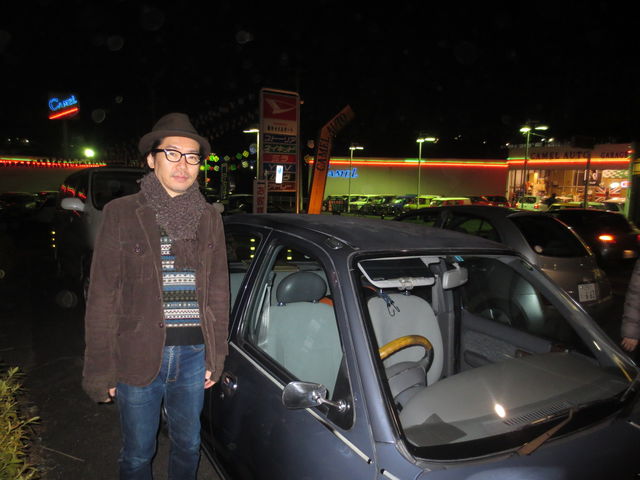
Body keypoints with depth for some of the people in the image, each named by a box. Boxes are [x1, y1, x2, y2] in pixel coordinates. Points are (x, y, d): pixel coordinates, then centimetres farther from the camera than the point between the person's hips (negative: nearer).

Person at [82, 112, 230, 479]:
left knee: (188, 445, 19)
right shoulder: (122, 213, -4)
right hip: (138, 355, -2)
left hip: (194, 355, 3)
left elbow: (218, 291, 7)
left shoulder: (209, 218, 4)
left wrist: (216, 356, 5)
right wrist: (100, 367, -6)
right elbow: (102, 295, -4)